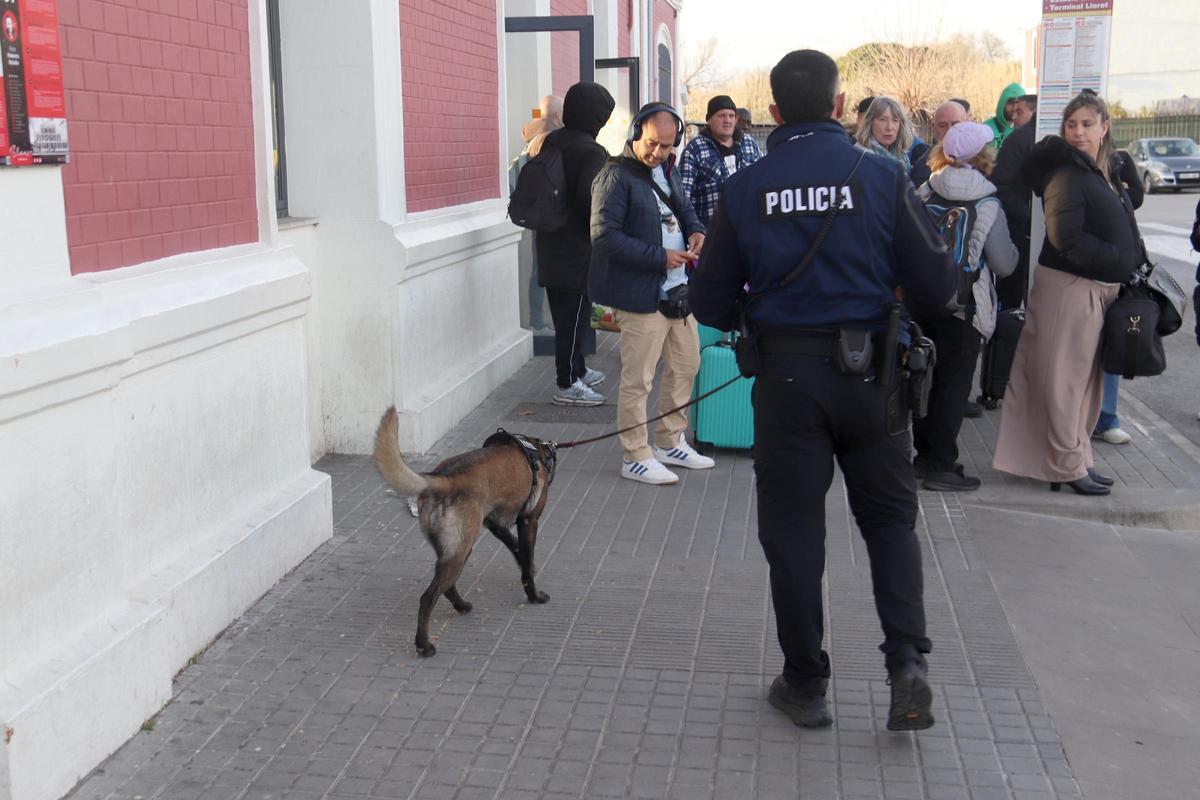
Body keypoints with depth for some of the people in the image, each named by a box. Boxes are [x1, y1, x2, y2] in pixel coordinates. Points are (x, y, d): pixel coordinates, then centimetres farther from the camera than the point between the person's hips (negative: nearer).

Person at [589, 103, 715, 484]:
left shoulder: (668, 169, 12)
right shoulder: (616, 176, -14)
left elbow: (684, 207, 27)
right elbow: (604, 236, -20)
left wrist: (695, 230, 3)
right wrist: (660, 257, -21)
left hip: (678, 290, 9)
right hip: (641, 295, -9)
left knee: (686, 366, 17)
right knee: (638, 379, -1)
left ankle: (670, 442, 32)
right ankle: (636, 457, 12)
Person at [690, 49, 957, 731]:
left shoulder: (745, 189, -3)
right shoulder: (882, 177, -6)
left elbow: (712, 305, 0)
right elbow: (937, 286, -6)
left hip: (786, 375, 0)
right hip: (868, 373, 0)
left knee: (793, 528, 11)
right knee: (890, 516, 17)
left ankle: (807, 683, 19)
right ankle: (908, 661, 3)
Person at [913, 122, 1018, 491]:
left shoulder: (925, 192, 1)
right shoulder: (988, 205, -10)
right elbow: (1004, 264, -8)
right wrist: (1012, 247, 11)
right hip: (963, 305, -5)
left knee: (927, 376, 14)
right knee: (954, 383, 2)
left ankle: (925, 454, 24)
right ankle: (941, 466, 5)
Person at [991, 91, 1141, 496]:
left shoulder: (1108, 170, 13)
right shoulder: (1067, 174, -14)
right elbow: (1067, 238, -21)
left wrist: (1126, 272, 8)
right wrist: (1121, 260, -15)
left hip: (1099, 289, 9)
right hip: (1068, 287, -9)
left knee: (1087, 378, 14)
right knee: (1064, 378, -2)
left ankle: (1076, 457, 24)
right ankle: (1068, 466, 6)